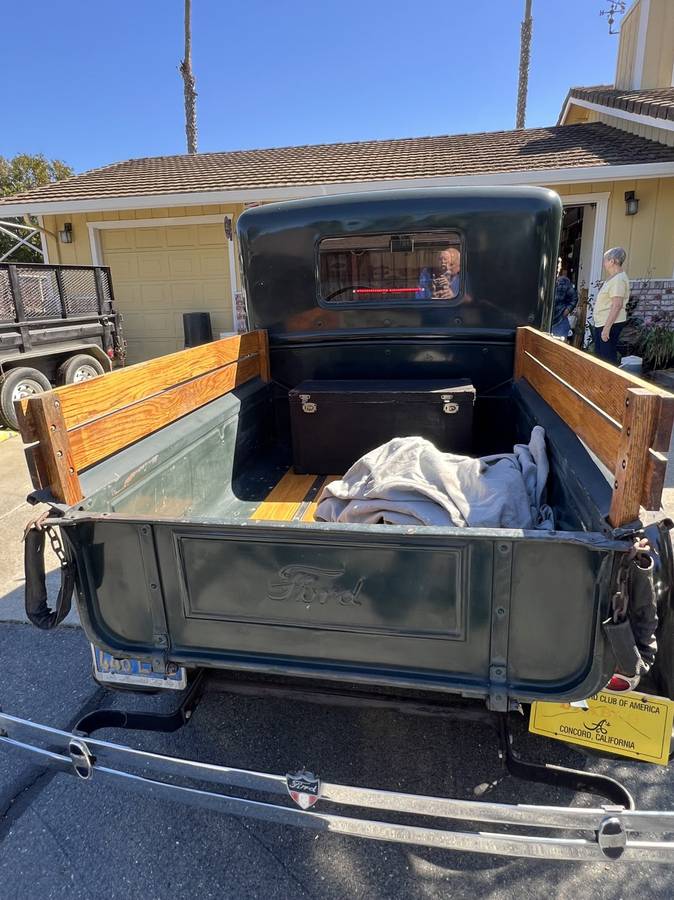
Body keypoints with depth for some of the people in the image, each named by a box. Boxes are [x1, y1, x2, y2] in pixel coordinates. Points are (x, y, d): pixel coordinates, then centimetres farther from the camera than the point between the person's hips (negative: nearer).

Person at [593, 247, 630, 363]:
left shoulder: (619, 279, -16)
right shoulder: (613, 278, 16)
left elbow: (617, 305, -23)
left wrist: (607, 328, -26)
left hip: (611, 324, -10)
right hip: (601, 323, 10)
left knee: (608, 358, -7)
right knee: (599, 354, 15)